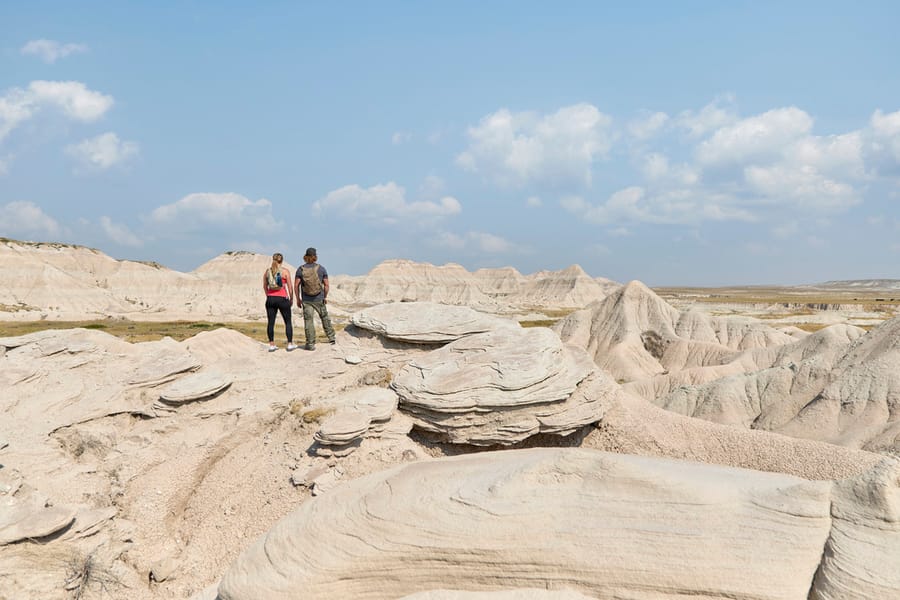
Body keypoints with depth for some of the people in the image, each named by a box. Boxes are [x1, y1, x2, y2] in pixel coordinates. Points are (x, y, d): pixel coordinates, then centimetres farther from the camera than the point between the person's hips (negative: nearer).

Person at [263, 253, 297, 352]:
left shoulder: (267, 271, 5)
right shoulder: (285, 271, -5)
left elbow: (265, 286, 11)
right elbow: (289, 286, -4)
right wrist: (291, 299, 8)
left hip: (270, 299, 3)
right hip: (282, 299, -3)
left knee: (270, 322, 7)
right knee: (288, 322, 8)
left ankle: (271, 345, 8)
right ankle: (290, 344, 8)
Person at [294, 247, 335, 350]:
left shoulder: (300, 269, -5)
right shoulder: (321, 268, -2)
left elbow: (296, 285, -7)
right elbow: (326, 285, -1)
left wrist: (298, 299, 2)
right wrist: (325, 297, 12)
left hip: (306, 300, -1)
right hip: (319, 299, 1)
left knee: (308, 321, 2)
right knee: (325, 317, 19)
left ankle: (310, 344, 3)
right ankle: (331, 337, 27)